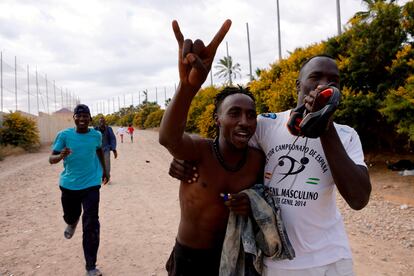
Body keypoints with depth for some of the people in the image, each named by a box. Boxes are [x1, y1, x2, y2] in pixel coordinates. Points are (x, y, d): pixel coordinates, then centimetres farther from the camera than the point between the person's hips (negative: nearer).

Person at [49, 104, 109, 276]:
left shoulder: (96, 135, -4)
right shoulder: (64, 135, -10)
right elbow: (51, 158, -10)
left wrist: (104, 170, 25)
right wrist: (60, 156, -33)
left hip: (91, 185, -1)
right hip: (69, 185, 1)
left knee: (91, 225, -7)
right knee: (69, 216, 21)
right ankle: (72, 222, 62)